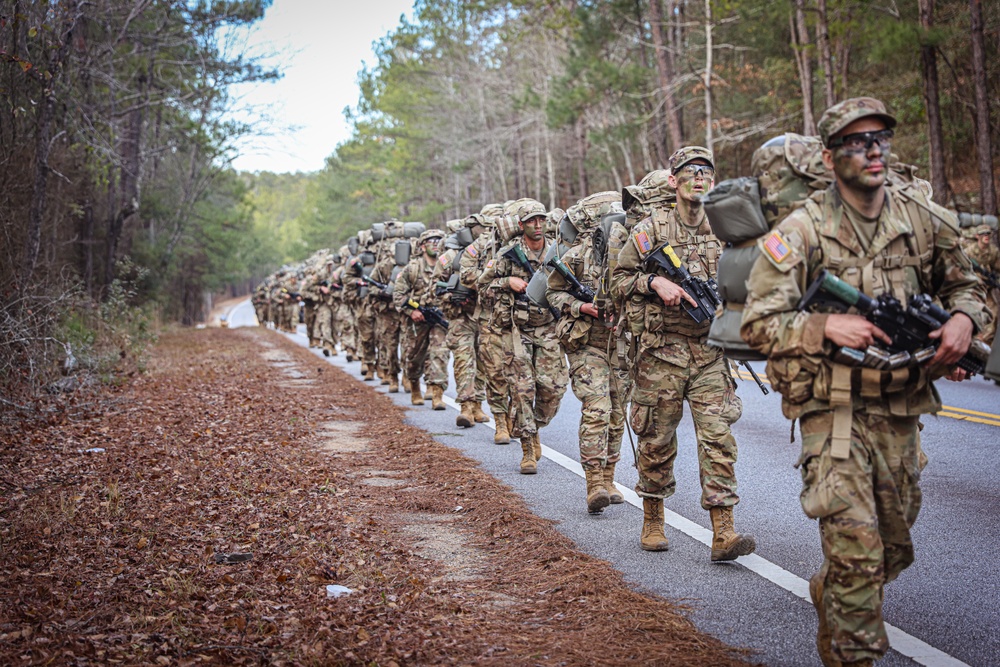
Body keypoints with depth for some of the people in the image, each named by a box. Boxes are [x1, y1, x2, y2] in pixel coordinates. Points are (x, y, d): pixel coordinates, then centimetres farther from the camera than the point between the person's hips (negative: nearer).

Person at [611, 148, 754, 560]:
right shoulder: (651, 229, -1)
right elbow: (620, 279, 3)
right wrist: (655, 283, -14)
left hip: (710, 351, 3)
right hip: (661, 350, -2)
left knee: (718, 438, -6)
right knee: (657, 440, 6)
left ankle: (723, 533, -7)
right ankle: (653, 522, 23)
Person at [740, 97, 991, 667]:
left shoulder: (924, 219, 3)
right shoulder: (800, 232, -10)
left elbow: (963, 282, 18)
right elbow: (758, 325, -11)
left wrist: (963, 318, -4)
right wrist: (826, 326, -25)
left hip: (901, 411, 5)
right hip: (834, 412, -5)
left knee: (894, 548, 17)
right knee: (856, 550, -11)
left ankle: (829, 594, 47)